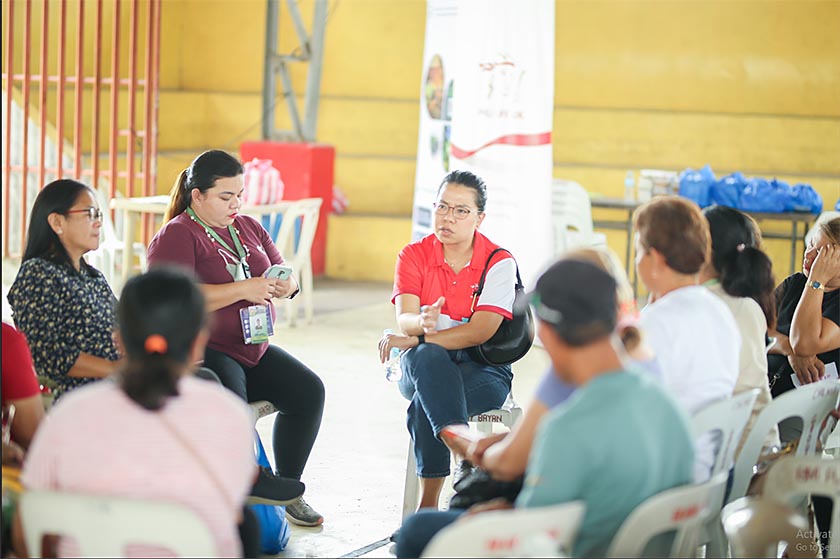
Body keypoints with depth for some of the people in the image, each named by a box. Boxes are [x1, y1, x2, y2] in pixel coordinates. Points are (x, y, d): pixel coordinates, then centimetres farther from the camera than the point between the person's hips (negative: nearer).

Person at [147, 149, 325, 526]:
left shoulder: (248, 228, 18)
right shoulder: (176, 236, -7)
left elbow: (283, 274, 20)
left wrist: (286, 284, -7)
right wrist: (244, 289, -23)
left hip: (253, 350, 8)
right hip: (202, 352, -7)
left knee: (308, 390, -12)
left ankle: (290, 489, -2)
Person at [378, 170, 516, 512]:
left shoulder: (499, 262, -5)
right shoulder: (414, 255, 4)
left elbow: (482, 330, -17)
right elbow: (405, 318, -11)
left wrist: (415, 339, -23)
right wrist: (422, 323, -37)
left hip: (483, 371, -2)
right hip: (425, 368, 2)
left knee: (424, 407, -35)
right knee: (427, 356, -38)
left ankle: (428, 505, -29)